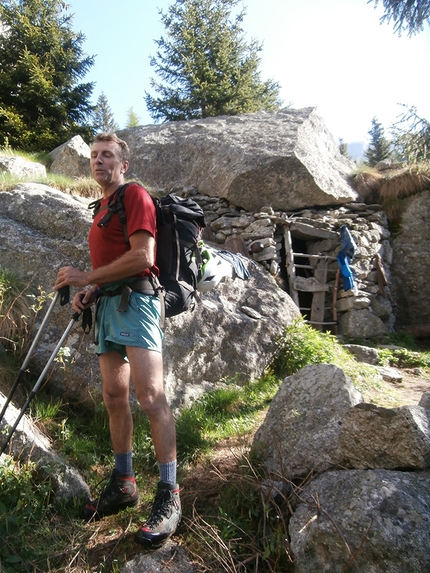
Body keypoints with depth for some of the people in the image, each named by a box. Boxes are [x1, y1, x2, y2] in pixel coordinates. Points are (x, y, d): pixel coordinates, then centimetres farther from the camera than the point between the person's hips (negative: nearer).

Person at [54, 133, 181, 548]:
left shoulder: (134, 195, -1)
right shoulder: (102, 207, 25)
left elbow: (142, 256, -15)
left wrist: (89, 277, -11)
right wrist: (89, 292, 8)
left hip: (134, 300, -9)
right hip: (107, 305, 9)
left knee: (150, 396, -15)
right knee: (114, 398, 9)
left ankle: (169, 495, -9)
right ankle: (123, 484, 21)